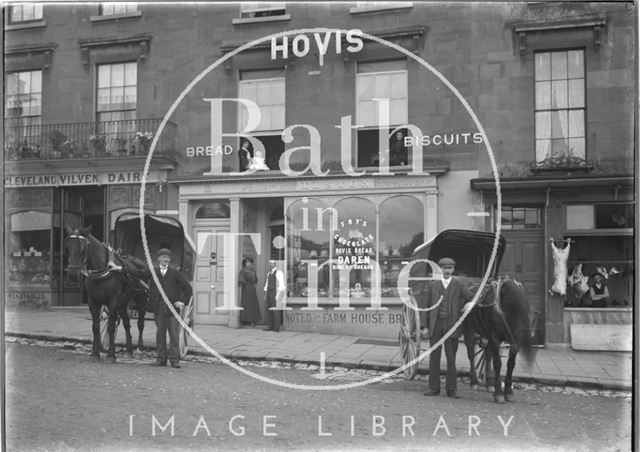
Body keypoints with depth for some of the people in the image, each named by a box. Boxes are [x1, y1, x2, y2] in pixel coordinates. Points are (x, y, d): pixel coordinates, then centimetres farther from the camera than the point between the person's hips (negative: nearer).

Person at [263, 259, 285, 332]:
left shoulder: (278, 273, -9)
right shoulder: (269, 273, 15)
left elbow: (281, 284, -14)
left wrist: (278, 295, -20)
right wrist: (265, 294, 16)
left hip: (275, 293, -8)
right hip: (269, 293, 8)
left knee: (276, 310, -7)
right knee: (268, 310, 4)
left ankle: (276, 328, -3)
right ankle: (270, 326, 9)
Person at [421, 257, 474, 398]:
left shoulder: (459, 285, 3)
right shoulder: (433, 285, 7)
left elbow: (472, 299, 7)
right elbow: (427, 306, 7)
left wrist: (463, 309, -2)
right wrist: (426, 325, 3)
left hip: (451, 325, -1)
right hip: (435, 325, 1)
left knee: (451, 357, 3)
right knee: (434, 357, 5)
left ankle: (452, 388, 12)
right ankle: (433, 387, 14)